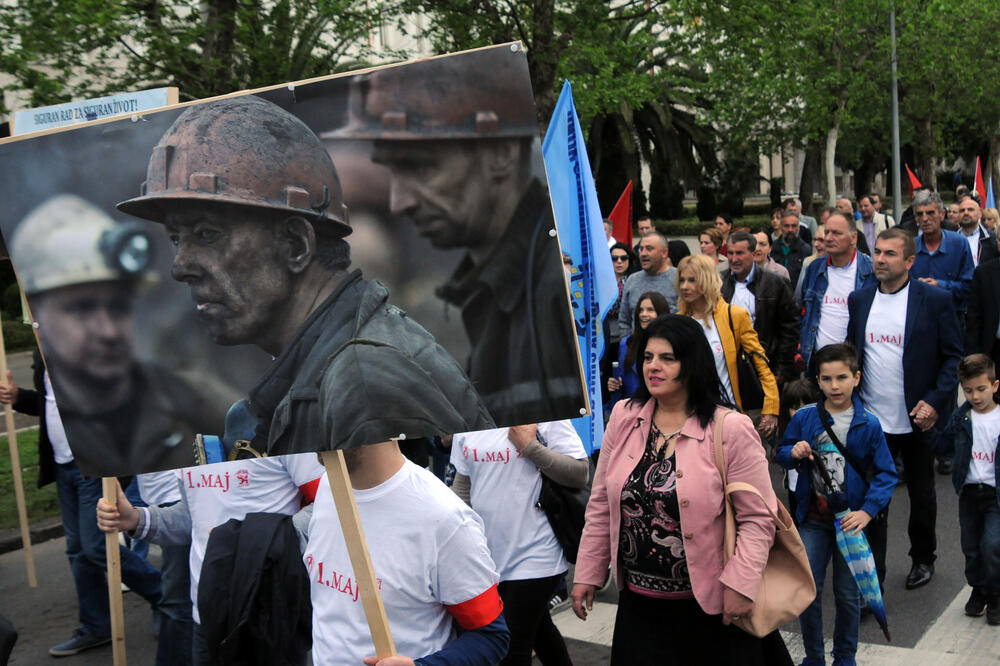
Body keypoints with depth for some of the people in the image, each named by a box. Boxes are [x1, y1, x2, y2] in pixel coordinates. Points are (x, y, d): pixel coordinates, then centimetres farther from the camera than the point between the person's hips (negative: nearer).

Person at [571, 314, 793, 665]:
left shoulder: (731, 430, -12)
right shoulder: (624, 418, 1)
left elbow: (758, 519, -11)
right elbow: (601, 505, 7)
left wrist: (740, 584, -18)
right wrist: (588, 572, 8)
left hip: (709, 608, -3)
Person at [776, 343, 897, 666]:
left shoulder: (868, 424, -7)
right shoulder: (804, 418, -4)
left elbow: (887, 473, -5)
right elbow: (781, 453, 8)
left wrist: (867, 511, -16)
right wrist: (794, 454, -16)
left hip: (851, 518, -1)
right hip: (813, 518, 1)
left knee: (848, 594, 10)